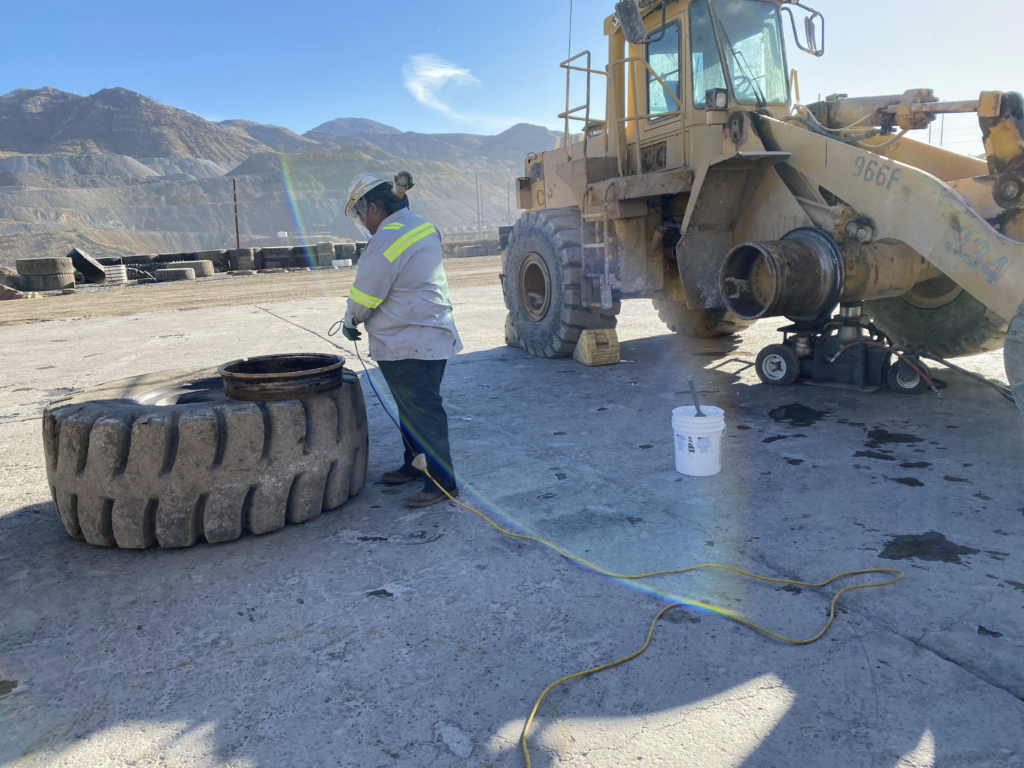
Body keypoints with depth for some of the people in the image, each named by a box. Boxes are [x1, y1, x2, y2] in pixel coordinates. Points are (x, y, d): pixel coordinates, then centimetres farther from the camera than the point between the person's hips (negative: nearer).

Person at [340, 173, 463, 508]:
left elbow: (365, 295, -13)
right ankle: (415, 465, 33)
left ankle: (442, 481, 2)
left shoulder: (387, 240, -18)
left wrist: (350, 323, 7)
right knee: (412, 407, 20)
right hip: (428, 338, 10)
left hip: (409, 345, -10)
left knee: (422, 411, -5)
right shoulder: (422, 227, 12)